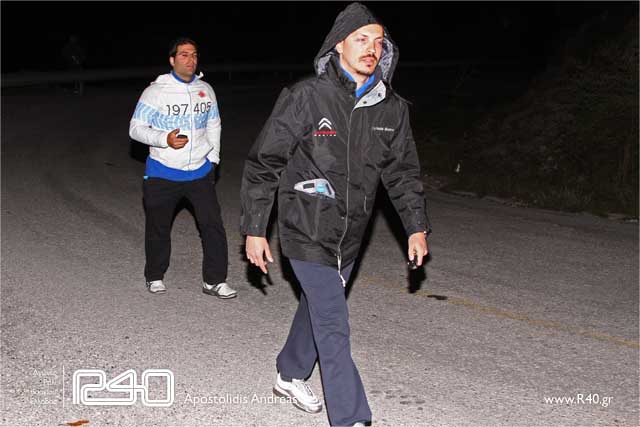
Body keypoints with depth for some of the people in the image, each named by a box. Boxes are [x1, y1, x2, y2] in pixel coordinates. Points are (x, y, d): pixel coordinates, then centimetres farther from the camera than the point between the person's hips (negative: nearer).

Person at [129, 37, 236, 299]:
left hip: (200, 171, 3)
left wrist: (212, 159, 9)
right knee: (158, 227, 12)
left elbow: (213, 125, 17)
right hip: (163, 173, -3)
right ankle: (155, 277, 31)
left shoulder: (205, 90, 5)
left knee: (213, 224, -3)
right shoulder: (156, 91, -9)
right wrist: (165, 139, -23)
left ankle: (214, 281, 6)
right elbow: (136, 128, -8)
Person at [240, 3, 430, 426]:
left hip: (350, 234, 6)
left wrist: (417, 225, 9)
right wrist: (254, 229, -9)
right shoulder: (306, 97, -14)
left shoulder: (392, 108, 1)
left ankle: (291, 375, 44)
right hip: (308, 231, -6)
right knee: (333, 327, -8)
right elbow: (262, 164, -9)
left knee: (318, 307, 21)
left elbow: (403, 171, 14)